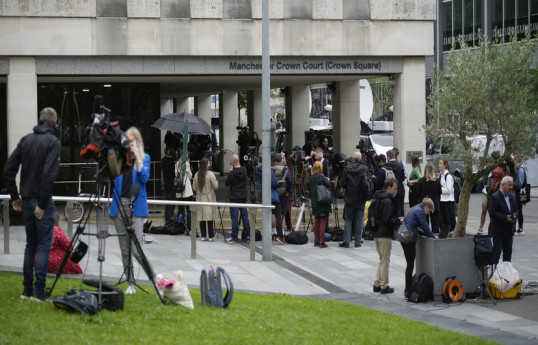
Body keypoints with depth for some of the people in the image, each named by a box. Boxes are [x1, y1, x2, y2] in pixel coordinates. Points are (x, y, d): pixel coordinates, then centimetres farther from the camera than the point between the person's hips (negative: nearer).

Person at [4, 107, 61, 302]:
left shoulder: (26, 140, 7)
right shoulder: (53, 142, -10)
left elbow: (8, 169, 6)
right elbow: (49, 174, -20)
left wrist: (15, 196, 12)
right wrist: (42, 204, -16)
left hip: (27, 200, 6)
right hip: (42, 201, -6)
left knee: (30, 244, 15)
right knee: (44, 245, -2)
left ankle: (27, 290, 16)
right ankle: (38, 292, -5)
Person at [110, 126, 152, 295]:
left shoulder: (144, 158, 5)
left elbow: (144, 178, -9)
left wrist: (137, 157, -13)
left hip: (136, 206, -4)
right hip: (119, 205, 4)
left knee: (136, 248, -14)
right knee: (124, 249, 5)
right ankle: (131, 284, 12)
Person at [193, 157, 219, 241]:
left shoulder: (197, 174, 2)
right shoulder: (210, 174, -11)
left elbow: (194, 188, 7)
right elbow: (216, 186, -9)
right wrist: (215, 181, 10)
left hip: (200, 197, 4)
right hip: (209, 198, -4)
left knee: (201, 217, 7)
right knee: (210, 217, 0)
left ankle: (203, 236, 8)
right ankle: (210, 236, -1)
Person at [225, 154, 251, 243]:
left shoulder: (232, 173, -16)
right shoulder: (244, 171, -1)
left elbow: (226, 184, -3)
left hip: (234, 198, -5)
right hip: (243, 198, 5)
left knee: (234, 218, -3)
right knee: (245, 217, 11)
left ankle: (233, 238, -1)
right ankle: (247, 237, 15)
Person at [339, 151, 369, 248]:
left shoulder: (347, 168, -9)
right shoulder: (365, 169, -8)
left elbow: (342, 183, -8)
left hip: (349, 198, 0)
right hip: (361, 199, 0)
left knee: (348, 219, 7)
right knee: (359, 220, 8)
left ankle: (346, 241, 1)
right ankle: (357, 242, 7)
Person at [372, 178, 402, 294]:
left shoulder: (377, 199, 13)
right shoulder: (387, 201, -17)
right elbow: (387, 220, -22)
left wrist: (396, 218, 13)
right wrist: (399, 221, -8)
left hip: (376, 234, 9)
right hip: (384, 235, -9)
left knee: (382, 260, 18)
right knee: (385, 261, 0)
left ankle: (377, 284, 18)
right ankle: (384, 287, 7)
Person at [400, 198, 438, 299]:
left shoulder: (414, 209, 20)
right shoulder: (420, 211, -9)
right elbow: (425, 227, -10)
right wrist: (434, 237, 4)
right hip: (410, 240, -10)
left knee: (410, 265, 14)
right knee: (410, 265, -5)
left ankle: (408, 290, 19)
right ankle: (408, 291, -2)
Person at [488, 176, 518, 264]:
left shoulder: (512, 197, 10)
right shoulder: (495, 197, -13)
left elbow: (516, 209, 18)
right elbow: (492, 213, -19)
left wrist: (515, 215, -6)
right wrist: (505, 218, -22)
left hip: (509, 230, 7)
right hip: (498, 230, -7)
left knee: (508, 253, 13)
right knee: (496, 253, -2)